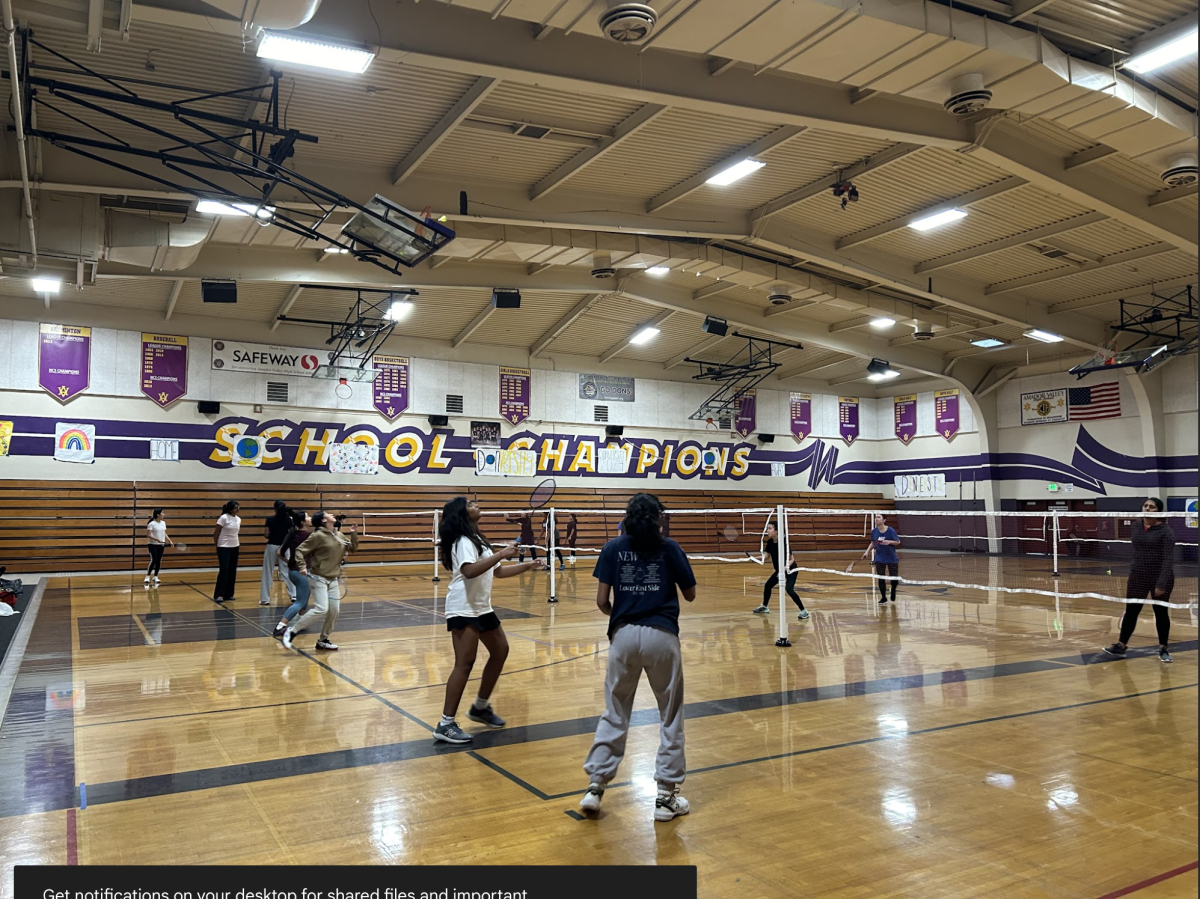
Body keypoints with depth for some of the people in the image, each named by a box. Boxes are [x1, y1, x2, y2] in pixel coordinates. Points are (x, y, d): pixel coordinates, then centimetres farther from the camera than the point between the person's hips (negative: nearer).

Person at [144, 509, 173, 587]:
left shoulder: (163, 523, 9)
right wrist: (157, 539, -26)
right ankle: (147, 577, -10)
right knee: (154, 560, -16)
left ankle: (155, 577, 15)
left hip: (161, 545, 6)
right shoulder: (151, 524, -11)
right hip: (153, 544, -6)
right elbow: (148, 535, -15)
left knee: (159, 561, 6)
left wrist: (170, 541, 5)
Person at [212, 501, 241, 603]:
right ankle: (219, 595, -7)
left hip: (235, 547, 6)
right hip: (224, 547, -6)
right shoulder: (223, 518, -13)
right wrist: (217, 545, 0)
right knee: (224, 570, -11)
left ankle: (229, 594, 13)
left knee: (232, 571, 6)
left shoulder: (238, 519, 6)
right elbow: (215, 533, -8)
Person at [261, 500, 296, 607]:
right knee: (287, 571, 10)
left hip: (272, 547, -2)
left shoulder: (270, 520, -8)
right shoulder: (289, 520, -1)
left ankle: (265, 599, 6)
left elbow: (266, 535, -6)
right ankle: (294, 595, 5)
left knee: (268, 573, 5)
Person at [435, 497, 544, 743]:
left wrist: (528, 565, 13)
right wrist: (501, 554, -31)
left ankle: (480, 707, 27)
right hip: (463, 610, -10)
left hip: (481, 607, 10)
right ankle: (446, 725, -11)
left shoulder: (477, 539, 17)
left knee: (500, 650, 15)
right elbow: (469, 571, -33)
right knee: (465, 663, -14)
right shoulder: (463, 541, -15)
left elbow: (498, 571, 21)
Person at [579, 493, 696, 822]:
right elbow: (690, 595, 10)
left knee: (614, 714, 15)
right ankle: (666, 796, 15)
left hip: (624, 635, 2)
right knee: (670, 716, 11)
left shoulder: (613, 549, 5)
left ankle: (595, 786, 15)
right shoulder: (669, 548, 2)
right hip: (662, 635, -1)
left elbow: (602, 601, 1)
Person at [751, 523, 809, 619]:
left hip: (791, 569, -8)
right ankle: (765, 606, 34)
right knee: (767, 585, 12)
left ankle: (804, 611, -13)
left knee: (789, 589, -25)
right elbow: (767, 555, 9)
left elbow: (792, 559, -25)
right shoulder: (770, 542, -8)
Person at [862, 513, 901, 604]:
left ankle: (893, 590, 37)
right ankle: (883, 598, 16)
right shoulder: (874, 531, -5)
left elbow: (898, 542, -8)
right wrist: (867, 551, -3)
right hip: (879, 558, 2)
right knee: (880, 578, -2)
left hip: (891, 558, -2)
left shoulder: (891, 530, -15)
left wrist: (889, 542, -25)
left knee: (894, 578, 2)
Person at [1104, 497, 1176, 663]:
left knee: (1161, 613, 9)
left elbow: (1169, 559, -17)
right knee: (1131, 611, 7)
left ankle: (1163, 649, 22)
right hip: (1138, 576, 4)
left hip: (1160, 577, -4)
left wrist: (1162, 582, -23)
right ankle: (1121, 645, 15)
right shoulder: (1136, 528, 4)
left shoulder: (1165, 531, -12)